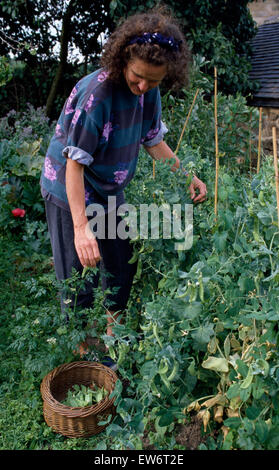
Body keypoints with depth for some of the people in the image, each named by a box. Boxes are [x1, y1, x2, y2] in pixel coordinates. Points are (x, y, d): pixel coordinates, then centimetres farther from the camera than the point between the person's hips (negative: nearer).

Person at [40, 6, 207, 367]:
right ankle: (82, 351, 24)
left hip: (110, 191, 7)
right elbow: (75, 164, -28)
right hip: (70, 192, -7)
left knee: (123, 267, 17)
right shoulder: (95, 92, -29)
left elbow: (153, 140, 9)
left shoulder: (150, 91, -7)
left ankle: (112, 332, 40)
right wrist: (81, 228, -33)